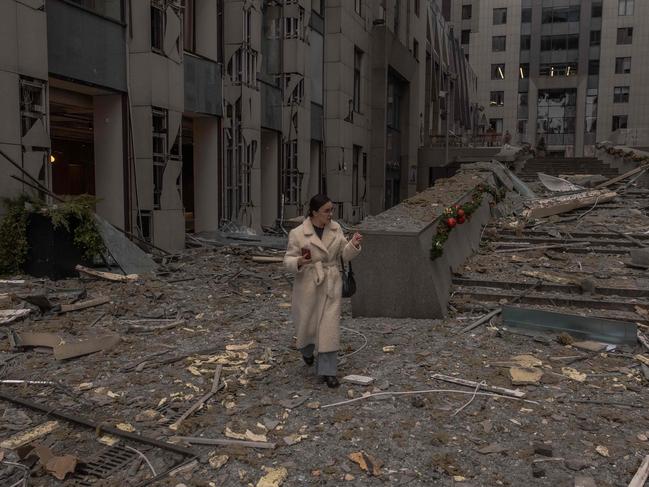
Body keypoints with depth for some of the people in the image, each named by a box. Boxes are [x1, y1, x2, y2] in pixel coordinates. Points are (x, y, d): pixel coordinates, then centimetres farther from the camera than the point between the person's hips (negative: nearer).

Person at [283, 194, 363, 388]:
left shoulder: (336, 229, 1)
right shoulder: (298, 233, -12)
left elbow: (344, 255, 7)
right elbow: (289, 259, -8)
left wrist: (354, 245, -13)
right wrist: (299, 262, -30)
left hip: (331, 285, 2)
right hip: (308, 285, -2)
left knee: (330, 327, -2)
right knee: (307, 324, 13)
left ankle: (328, 371, 6)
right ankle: (307, 350, 47)